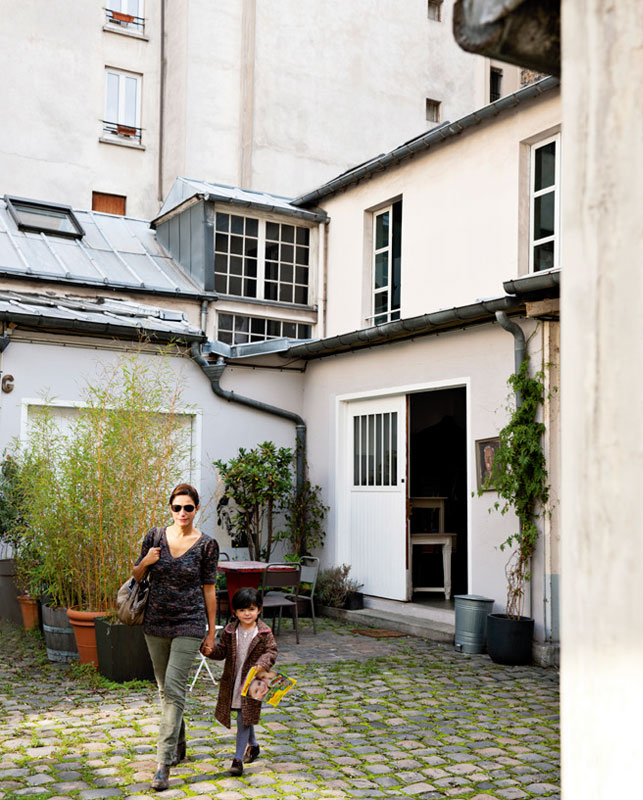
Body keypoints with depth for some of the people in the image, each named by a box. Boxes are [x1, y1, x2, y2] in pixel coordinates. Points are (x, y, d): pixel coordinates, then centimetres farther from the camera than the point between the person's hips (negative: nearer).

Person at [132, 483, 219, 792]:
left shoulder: (206, 545, -7)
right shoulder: (155, 537, 0)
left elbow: (209, 590, -1)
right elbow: (136, 575, 11)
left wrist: (212, 630, 0)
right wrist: (145, 562, -12)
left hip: (189, 625, -4)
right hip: (156, 623, 4)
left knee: (173, 689, -13)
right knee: (165, 690, 15)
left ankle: (164, 764, -10)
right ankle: (179, 748, 34)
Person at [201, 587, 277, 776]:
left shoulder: (264, 633, -8)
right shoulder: (229, 631, -1)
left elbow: (271, 651, -8)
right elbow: (222, 651, 4)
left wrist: (263, 664, -27)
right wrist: (210, 651, -17)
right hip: (232, 681, 4)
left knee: (244, 719, -6)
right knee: (244, 718, 18)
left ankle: (238, 758, 0)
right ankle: (253, 746, 42)